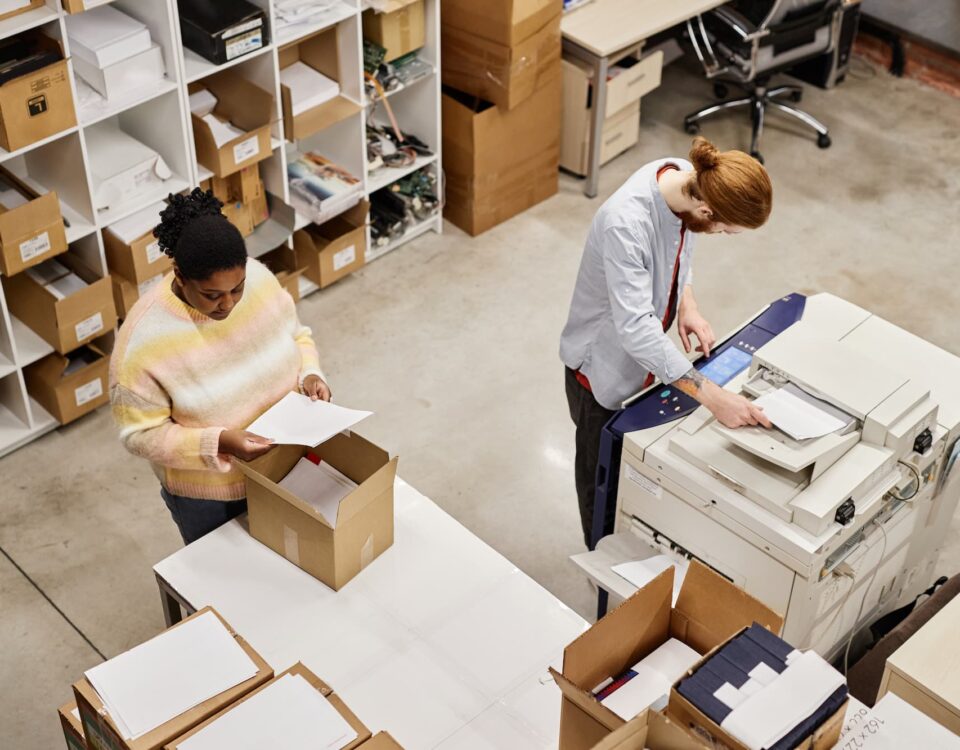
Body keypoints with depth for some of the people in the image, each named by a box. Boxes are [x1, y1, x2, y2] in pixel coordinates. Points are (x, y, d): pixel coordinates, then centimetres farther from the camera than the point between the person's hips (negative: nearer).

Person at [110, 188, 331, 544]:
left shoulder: (259, 277, -17)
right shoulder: (144, 338, -29)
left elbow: (296, 336, 2)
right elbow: (142, 434, -21)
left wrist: (309, 374, -18)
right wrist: (217, 443, -33)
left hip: (283, 465, 4)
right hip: (208, 493, -4)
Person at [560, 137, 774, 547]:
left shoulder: (685, 178, -16)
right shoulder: (626, 224, -41)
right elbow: (635, 328, -45)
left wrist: (687, 305, -8)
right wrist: (711, 396, -48)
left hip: (642, 358, 7)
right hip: (604, 366, -7)